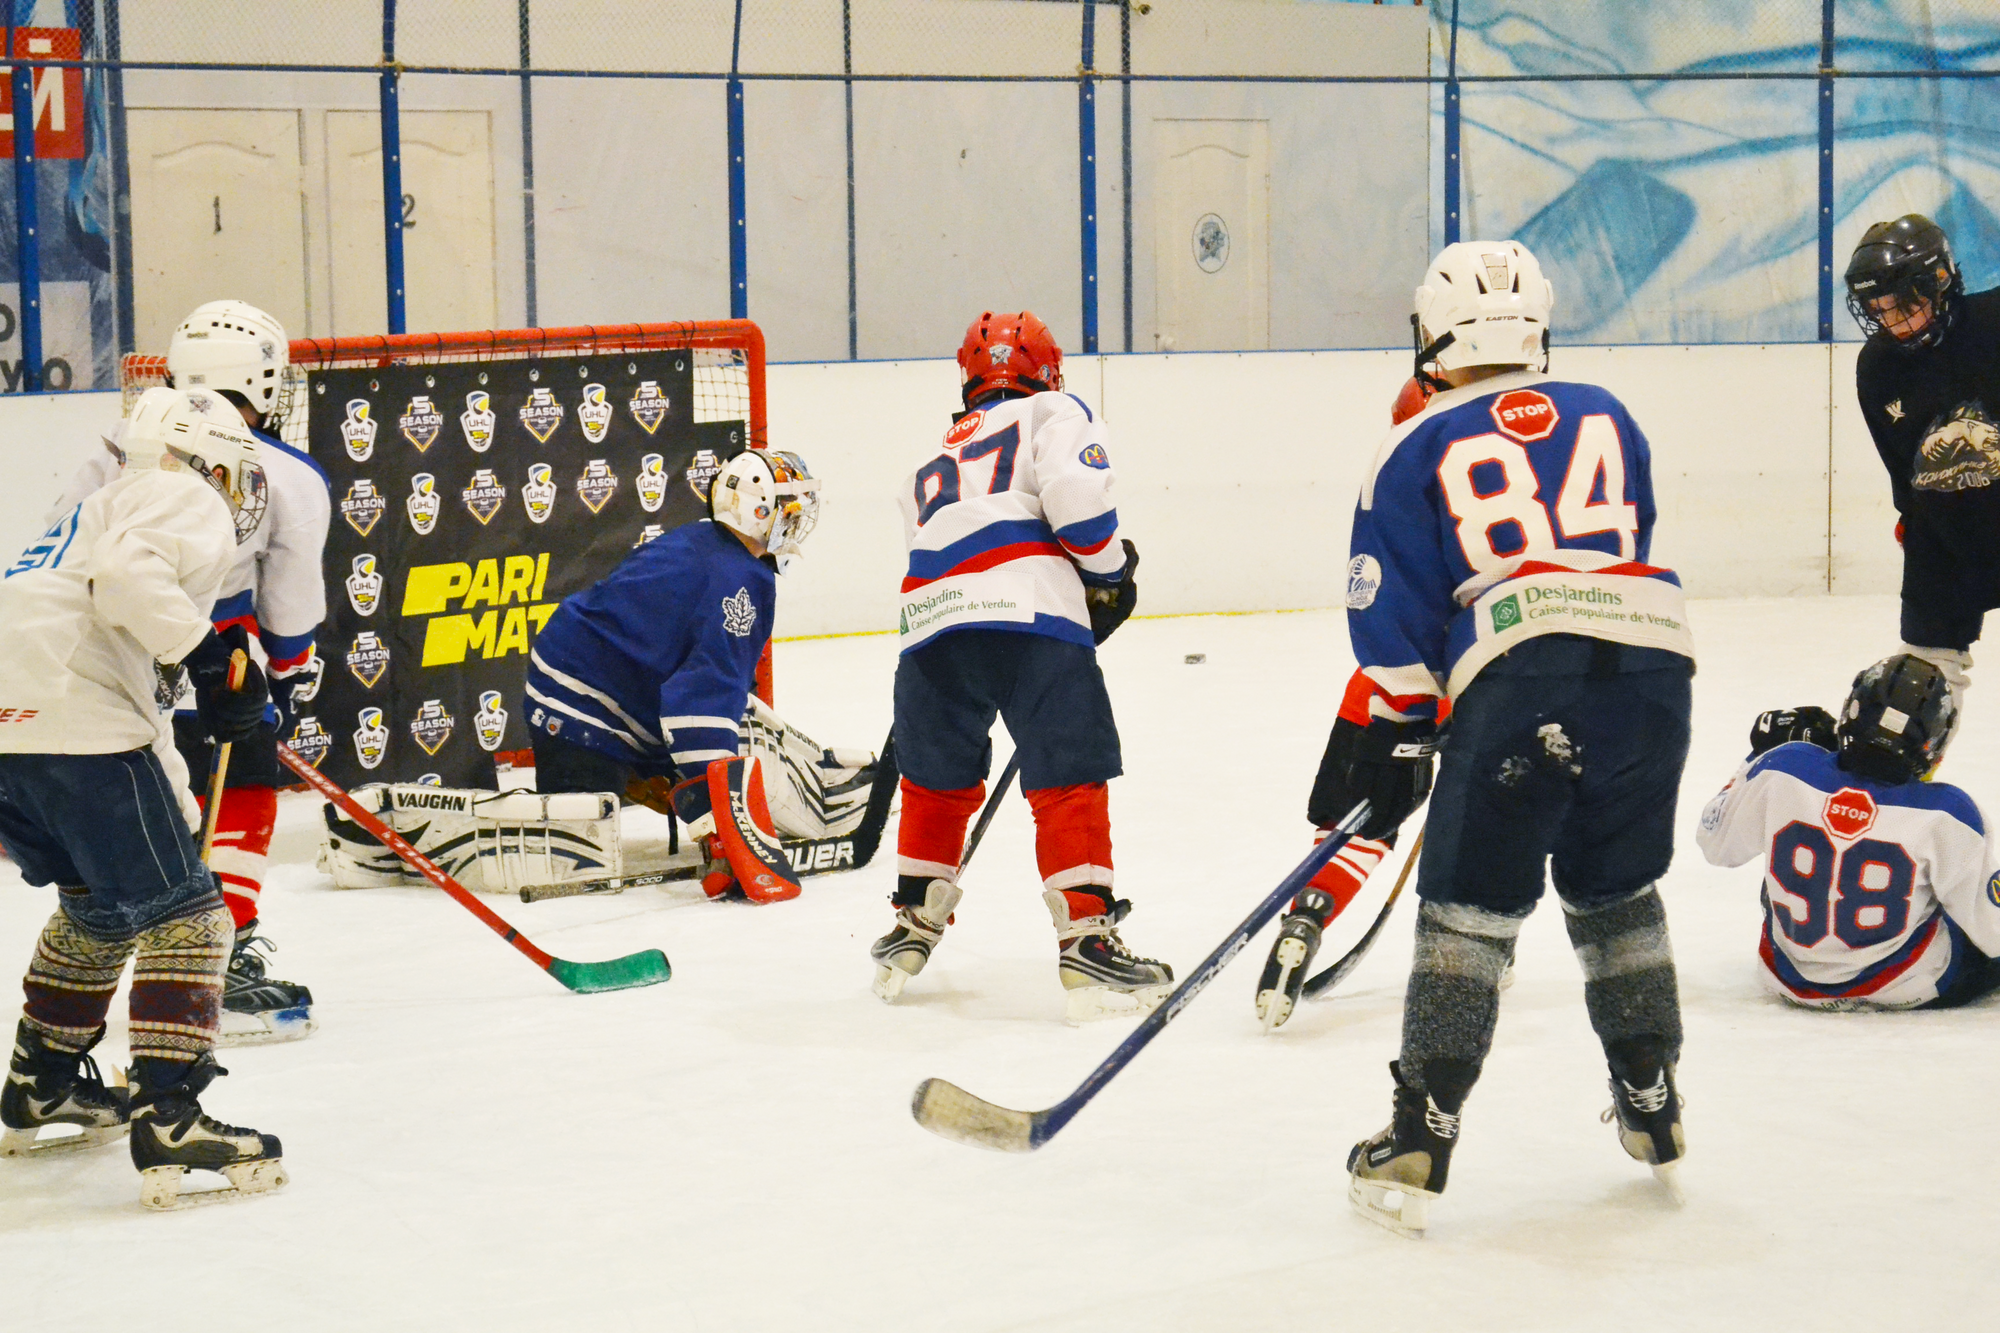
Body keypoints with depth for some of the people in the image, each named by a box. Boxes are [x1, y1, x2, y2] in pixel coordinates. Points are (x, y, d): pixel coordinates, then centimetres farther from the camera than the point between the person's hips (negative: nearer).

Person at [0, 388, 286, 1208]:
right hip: (71, 719, -9)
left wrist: (179, 804, 35)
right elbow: (129, 577, -18)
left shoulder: (108, 509, 35)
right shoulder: (188, 502, 5)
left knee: (100, 903, 28)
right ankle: (169, 1117, -15)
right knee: (179, 911, -5)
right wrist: (206, 657, -15)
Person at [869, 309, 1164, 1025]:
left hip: (931, 622, 5)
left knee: (938, 780, 22)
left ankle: (912, 929, 30)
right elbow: (1072, 492, -4)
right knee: (1069, 779, -1)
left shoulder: (930, 464, 34)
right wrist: (1109, 570, 9)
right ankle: (1086, 943, -7)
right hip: (1033, 616, -5)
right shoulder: (1056, 412, 16)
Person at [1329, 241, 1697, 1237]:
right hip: (1652, 662, 4)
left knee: (1469, 906, 2)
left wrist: (1378, 748, 14)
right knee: (1617, 890, 22)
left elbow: (1392, 622, 8)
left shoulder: (1417, 449, 13)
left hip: (1518, 672, -4)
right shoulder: (1607, 418, 24)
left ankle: (1420, 1143, -3)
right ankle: (1652, 1109, 29)